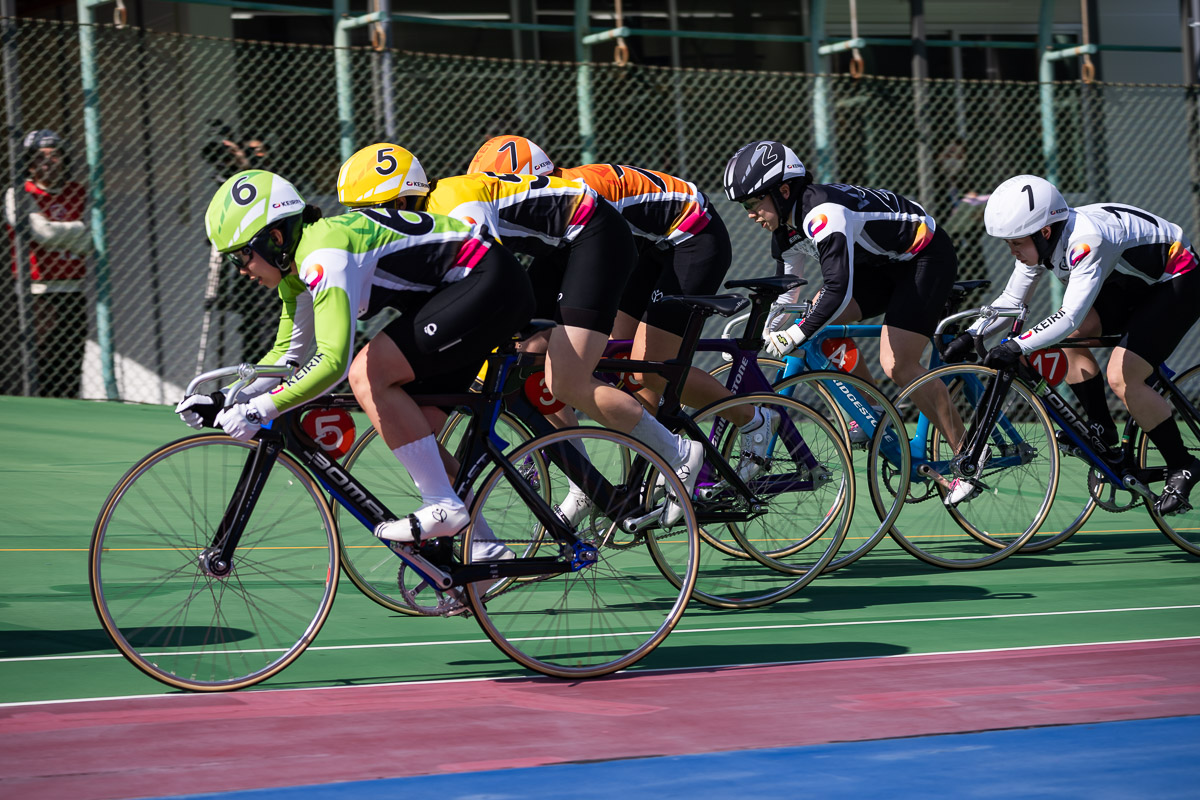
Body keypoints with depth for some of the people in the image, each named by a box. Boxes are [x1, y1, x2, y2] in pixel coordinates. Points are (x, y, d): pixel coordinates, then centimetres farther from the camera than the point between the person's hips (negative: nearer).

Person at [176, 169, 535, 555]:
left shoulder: (323, 255, -24)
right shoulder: (296, 267, 7)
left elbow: (333, 360, -34)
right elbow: (287, 354, 16)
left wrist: (261, 409, -34)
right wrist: (224, 401, 4)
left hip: (490, 284, -10)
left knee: (367, 375, -18)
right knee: (412, 428, 8)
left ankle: (444, 507, -13)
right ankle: (483, 548, 16)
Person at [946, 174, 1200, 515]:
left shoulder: (1087, 241, -36)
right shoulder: (1040, 242, -9)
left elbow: (1070, 316, -43)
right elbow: (1011, 299, 0)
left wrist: (1017, 347, -50)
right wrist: (970, 334, -13)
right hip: (1132, 282, 9)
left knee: (1122, 377, -19)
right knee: (1068, 337, -8)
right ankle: (1102, 431, 5)